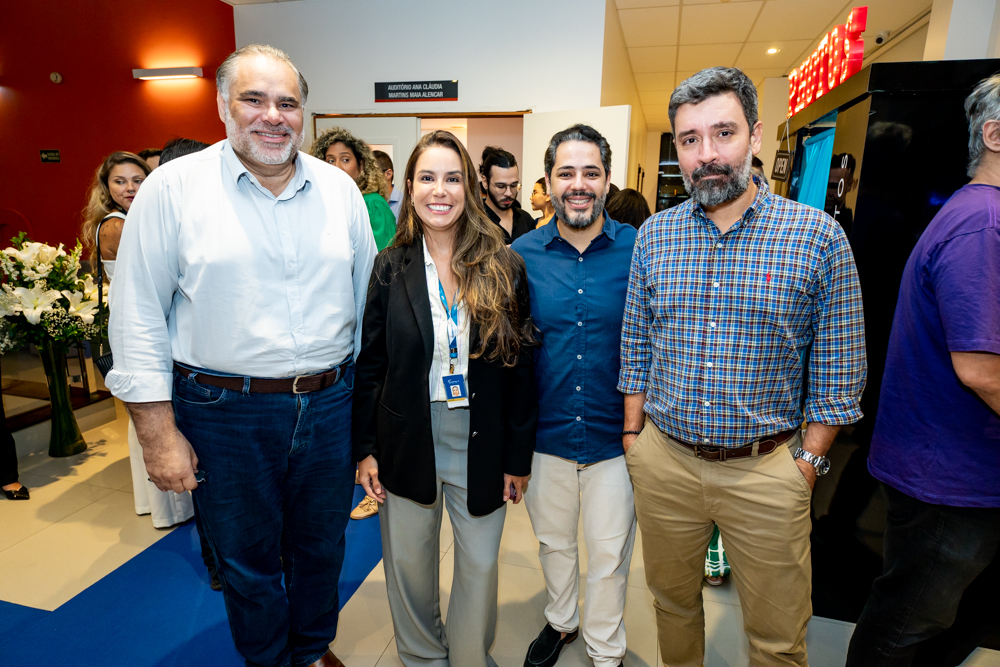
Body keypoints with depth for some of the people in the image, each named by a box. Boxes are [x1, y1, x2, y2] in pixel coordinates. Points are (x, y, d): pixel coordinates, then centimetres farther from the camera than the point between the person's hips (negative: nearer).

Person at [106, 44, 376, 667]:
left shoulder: (340, 188, 3)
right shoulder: (174, 187, -5)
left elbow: (367, 299, 7)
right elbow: (139, 319, -6)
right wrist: (159, 433, -8)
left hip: (331, 405, 3)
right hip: (225, 414, -2)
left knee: (322, 549, 21)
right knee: (248, 562, 17)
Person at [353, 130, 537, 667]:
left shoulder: (504, 268, -6)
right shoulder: (390, 267, -3)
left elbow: (520, 367, -4)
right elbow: (369, 364, 1)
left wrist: (518, 456, -3)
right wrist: (366, 447, -1)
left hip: (481, 443, 0)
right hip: (407, 441, 1)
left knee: (480, 564, 15)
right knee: (409, 563, 17)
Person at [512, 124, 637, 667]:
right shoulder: (521, 255, -5)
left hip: (615, 436, -1)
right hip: (545, 436, 2)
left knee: (609, 556, 16)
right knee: (553, 542, 23)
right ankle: (559, 621, 52)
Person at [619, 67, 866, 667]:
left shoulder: (819, 236, -8)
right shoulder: (654, 235, 1)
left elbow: (838, 368, -3)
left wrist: (808, 460, -6)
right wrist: (632, 433, 4)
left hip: (767, 470, -2)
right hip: (662, 460, 3)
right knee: (672, 601, 22)